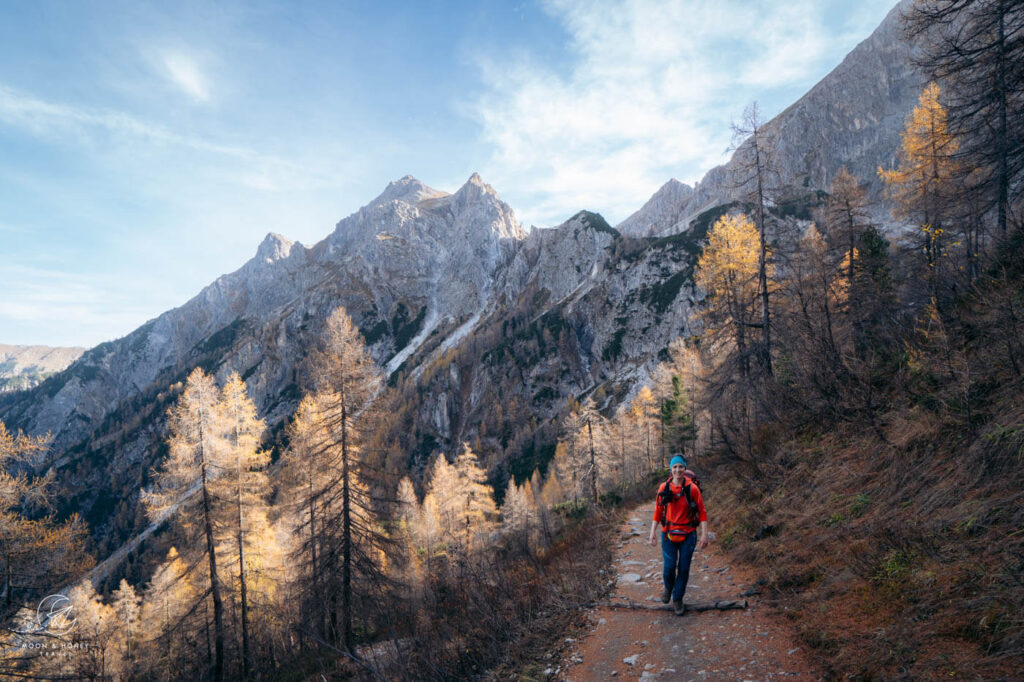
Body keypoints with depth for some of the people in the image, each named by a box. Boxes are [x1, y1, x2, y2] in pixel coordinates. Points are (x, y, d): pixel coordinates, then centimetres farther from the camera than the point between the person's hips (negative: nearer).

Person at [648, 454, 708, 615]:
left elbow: (702, 512, -5)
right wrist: (652, 532, 1)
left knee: (683, 568, 5)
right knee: (669, 566, -3)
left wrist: (704, 535, -10)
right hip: (668, 533, 1)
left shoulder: (692, 488, -9)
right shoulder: (664, 488, -4)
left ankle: (677, 599, 25)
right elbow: (658, 511, 3)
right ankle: (668, 587, 31)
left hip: (688, 535, 0)